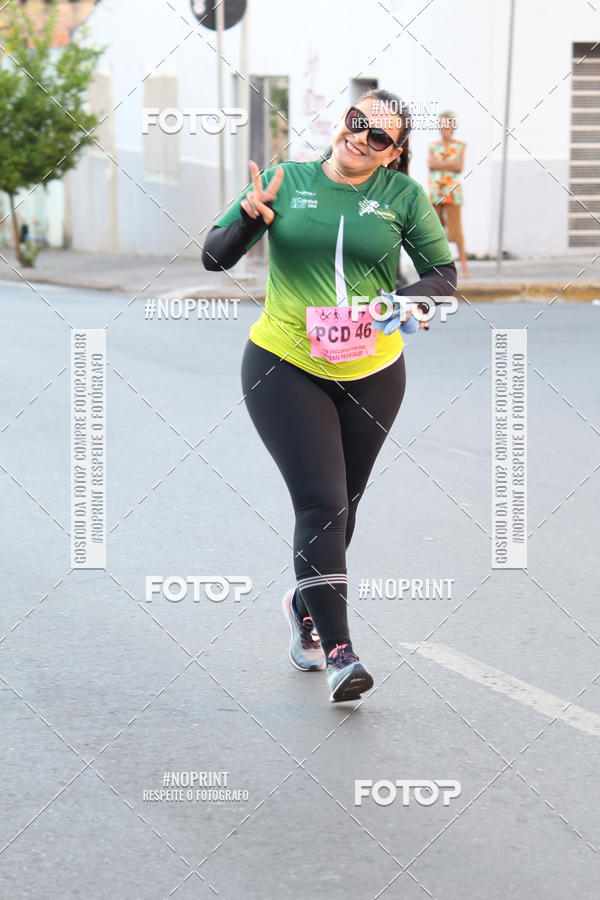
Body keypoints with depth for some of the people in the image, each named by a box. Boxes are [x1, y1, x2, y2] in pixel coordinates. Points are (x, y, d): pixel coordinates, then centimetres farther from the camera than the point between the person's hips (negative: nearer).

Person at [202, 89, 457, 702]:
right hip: (285, 369, -2)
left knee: (341, 510, 14)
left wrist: (407, 302, -18)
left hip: (371, 375, 3)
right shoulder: (285, 180, -2)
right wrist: (250, 216, -20)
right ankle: (339, 656, -14)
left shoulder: (402, 194, 0)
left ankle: (306, 604, 43)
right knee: (321, 503, -14)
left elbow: (444, 273, 3)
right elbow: (215, 258, 0)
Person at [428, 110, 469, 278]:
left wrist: (439, 164, -8)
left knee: (455, 228, -6)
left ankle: (463, 265, -4)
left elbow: (459, 167, -8)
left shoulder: (460, 146, 5)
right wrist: (450, 164, -9)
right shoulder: (433, 146, 12)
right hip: (435, 190, 3)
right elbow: (431, 165, -3)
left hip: (452, 191, -3)